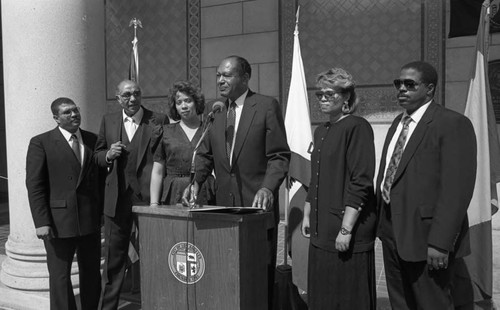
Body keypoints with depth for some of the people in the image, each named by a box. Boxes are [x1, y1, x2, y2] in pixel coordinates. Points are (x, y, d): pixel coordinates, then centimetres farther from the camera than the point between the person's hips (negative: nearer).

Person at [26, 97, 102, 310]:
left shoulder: (93, 140, 8)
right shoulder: (41, 143, -3)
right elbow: (34, 185, -7)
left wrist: (103, 213, 7)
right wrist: (41, 222, -13)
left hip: (91, 220, 4)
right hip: (59, 221, -4)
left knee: (91, 273, 14)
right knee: (60, 276, 5)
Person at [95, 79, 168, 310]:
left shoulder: (159, 120, -1)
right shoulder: (108, 121, 9)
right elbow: (97, 156, 15)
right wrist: (108, 155, -7)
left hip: (148, 197, -2)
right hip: (117, 198, 3)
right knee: (113, 258, 11)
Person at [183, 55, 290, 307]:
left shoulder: (267, 106, -4)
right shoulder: (216, 112, 11)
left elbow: (279, 156, -8)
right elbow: (206, 154, 15)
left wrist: (268, 188, -22)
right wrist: (197, 182, -2)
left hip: (257, 203, -4)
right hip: (225, 205, 5)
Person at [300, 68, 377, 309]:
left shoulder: (357, 127, -11)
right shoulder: (321, 131, 14)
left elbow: (361, 182, -17)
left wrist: (346, 229, -19)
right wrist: (307, 216, 16)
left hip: (347, 233, -7)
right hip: (321, 230, 8)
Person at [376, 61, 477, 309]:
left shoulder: (453, 124, -12)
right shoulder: (398, 122, 13)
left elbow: (457, 189, -19)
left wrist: (440, 243, -22)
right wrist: (381, 220, 7)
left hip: (425, 234, -7)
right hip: (392, 232, 8)